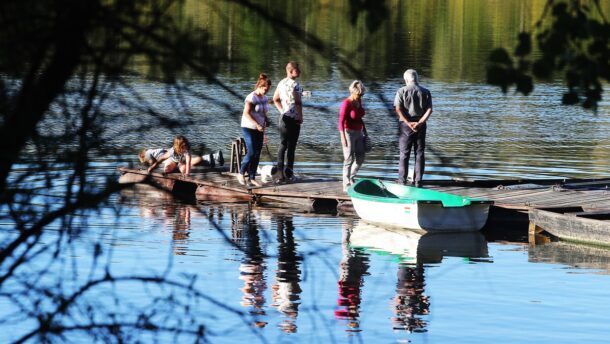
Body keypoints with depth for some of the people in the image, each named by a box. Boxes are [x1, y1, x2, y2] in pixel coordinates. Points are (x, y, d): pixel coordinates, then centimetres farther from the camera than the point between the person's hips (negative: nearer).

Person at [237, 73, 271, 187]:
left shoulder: (264, 98, 9)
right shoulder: (251, 97, -15)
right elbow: (246, 114, -20)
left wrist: (266, 120, -2)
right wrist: (257, 125, -27)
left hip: (259, 129, 7)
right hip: (249, 128, -7)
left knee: (257, 154, 3)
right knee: (251, 153, -12)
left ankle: (252, 178, 8)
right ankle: (241, 173, 7)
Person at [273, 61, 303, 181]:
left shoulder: (281, 83, 11)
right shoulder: (294, 84, -15)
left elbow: (275, 99, 21)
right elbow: (298, 102, -21)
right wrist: (301, 117, -11)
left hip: (283, 118, 8)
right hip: (294, 118, -8)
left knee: (282, 145, 11)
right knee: (291, 146, -3)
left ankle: (281, 173, 11)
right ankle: (289, 172, -4)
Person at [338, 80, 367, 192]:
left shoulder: (358, 101, 5)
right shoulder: (346, 104, -18)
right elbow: (341, 122, -20)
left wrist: (364, 131, 17)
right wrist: (343, 138, -26)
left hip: (358, 133, 8)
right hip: (349, 133, -8)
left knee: (360, 158, 11)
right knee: (349, 159, -3)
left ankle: (351, 178, 30)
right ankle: (346, 186, 3)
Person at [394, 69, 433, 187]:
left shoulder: (402, 91, -3)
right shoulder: (425, 92, 3)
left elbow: (398, 109, -13)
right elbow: (429, 110, -7)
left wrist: (408, 123, -15)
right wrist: (420, 123, -14)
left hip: (406, 125, -2)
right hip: (421, 126, 2)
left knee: (404, 154, 5)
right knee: (419, 153, 8)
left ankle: (402, 181, 5)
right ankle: (418, 181, 8)